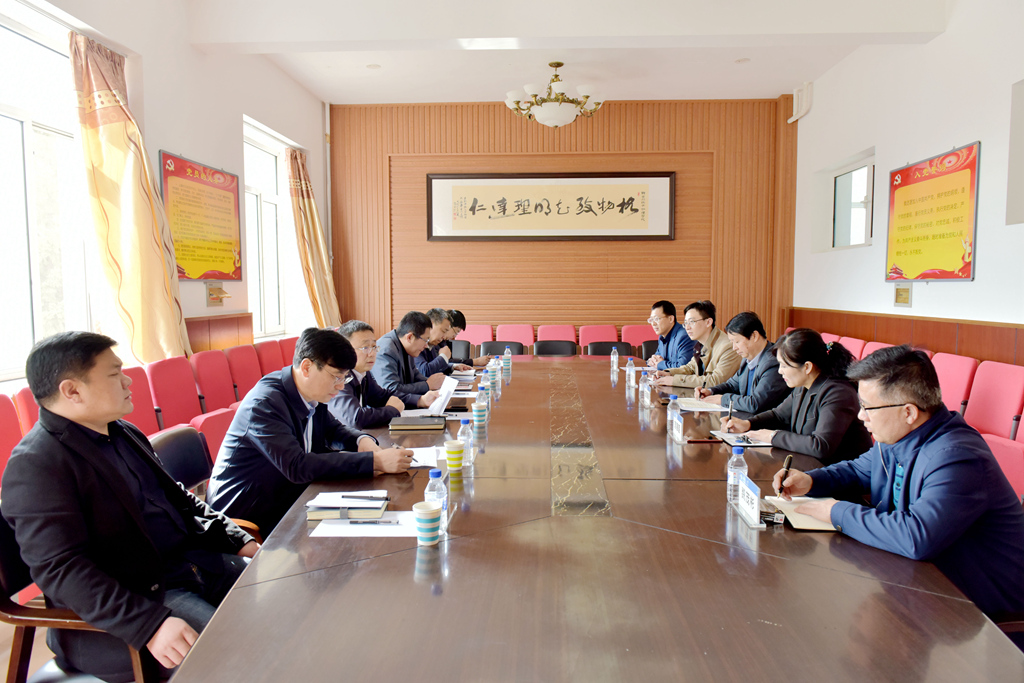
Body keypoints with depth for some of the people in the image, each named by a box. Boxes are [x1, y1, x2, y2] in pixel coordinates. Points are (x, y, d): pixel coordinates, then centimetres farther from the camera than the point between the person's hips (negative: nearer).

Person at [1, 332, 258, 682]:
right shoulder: (35, 465, -15)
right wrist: (150, 625, -32)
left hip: (193, 560, 9)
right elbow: (61, 570, -23)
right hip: (135, 597, -9)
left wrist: (240, 542, 7)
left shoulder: (125, 433, 13)